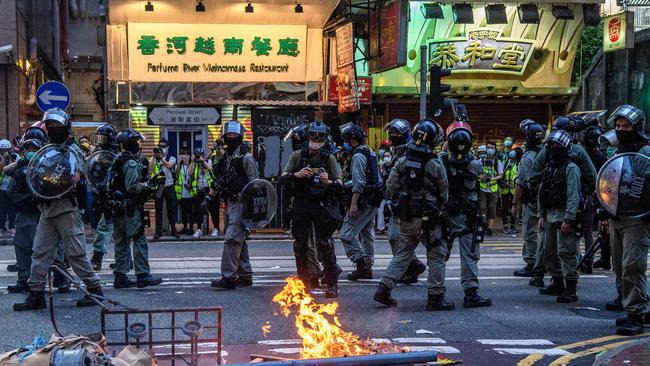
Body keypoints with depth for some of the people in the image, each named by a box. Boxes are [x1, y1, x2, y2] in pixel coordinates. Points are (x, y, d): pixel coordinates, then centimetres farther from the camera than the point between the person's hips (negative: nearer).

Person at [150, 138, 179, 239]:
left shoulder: (172, 158, 7)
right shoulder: (154, 158, 9)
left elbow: (169, 165, -15)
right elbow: (150, 168, -10)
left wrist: (161, 157, -26)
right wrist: (154, 157, -18)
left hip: (169, 186, 0)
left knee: (171, 208, 3)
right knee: (158, 209, 1)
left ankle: (173, 229, 10)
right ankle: (158, 231, 3)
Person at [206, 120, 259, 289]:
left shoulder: (246, 157, -7)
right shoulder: (226, 158, 17)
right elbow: (219, 180, 26)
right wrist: (209, 196, 19)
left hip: (241, 203, -9)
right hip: (231, 204, 9)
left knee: (232, 239, -14)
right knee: (239, 241, 11)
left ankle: (228, 277, -17)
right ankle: (245, 276, 17)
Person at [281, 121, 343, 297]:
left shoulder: (329, 158, 2)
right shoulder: (298, 155, 5)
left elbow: (340, 184, -4)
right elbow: (283, 177, 4)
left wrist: (328, 182, -25)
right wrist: (296, 175, -15)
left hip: (322, 204, -2)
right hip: (301, 204, 2)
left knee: (324, 242, -7)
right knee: (300, 243, 7)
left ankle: (332, 283, -1)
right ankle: (303, 281, 19)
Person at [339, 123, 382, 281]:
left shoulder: (358, 156, -14)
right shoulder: (370, 153, 17)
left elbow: (358, 183, -22)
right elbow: (377, 180, 22)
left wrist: (353, 203, -24)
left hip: (363, 201, -10)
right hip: (373, 202, 10)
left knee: (347, 234, -11)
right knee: (367, 234, 14)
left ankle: (362, 265, -14)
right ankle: (367, 268, 18)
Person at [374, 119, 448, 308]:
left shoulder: (402, 162, 0)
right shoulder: (436, 165, -10)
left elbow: (390, 189, 1)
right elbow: (444, 195, -3)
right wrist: (440, 208, 16)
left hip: (407, 218, 4)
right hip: (429, 219, -4)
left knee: (401, 255, 14)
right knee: (436, 256, 7)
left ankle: (384, 289, 5)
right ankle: (435, 297, 6)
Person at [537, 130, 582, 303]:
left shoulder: (570, 168, -11)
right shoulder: (549, 167, 15)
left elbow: (573, 196, -17)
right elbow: (542, 193, 19)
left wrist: (568, 220, -21)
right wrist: (542, 215, 13)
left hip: (564, 217, -9)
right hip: (550, 216, 9)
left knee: (566, 253, -11)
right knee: (550, 253, 14)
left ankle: (571, 290, -10)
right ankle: (557, 284, 27)